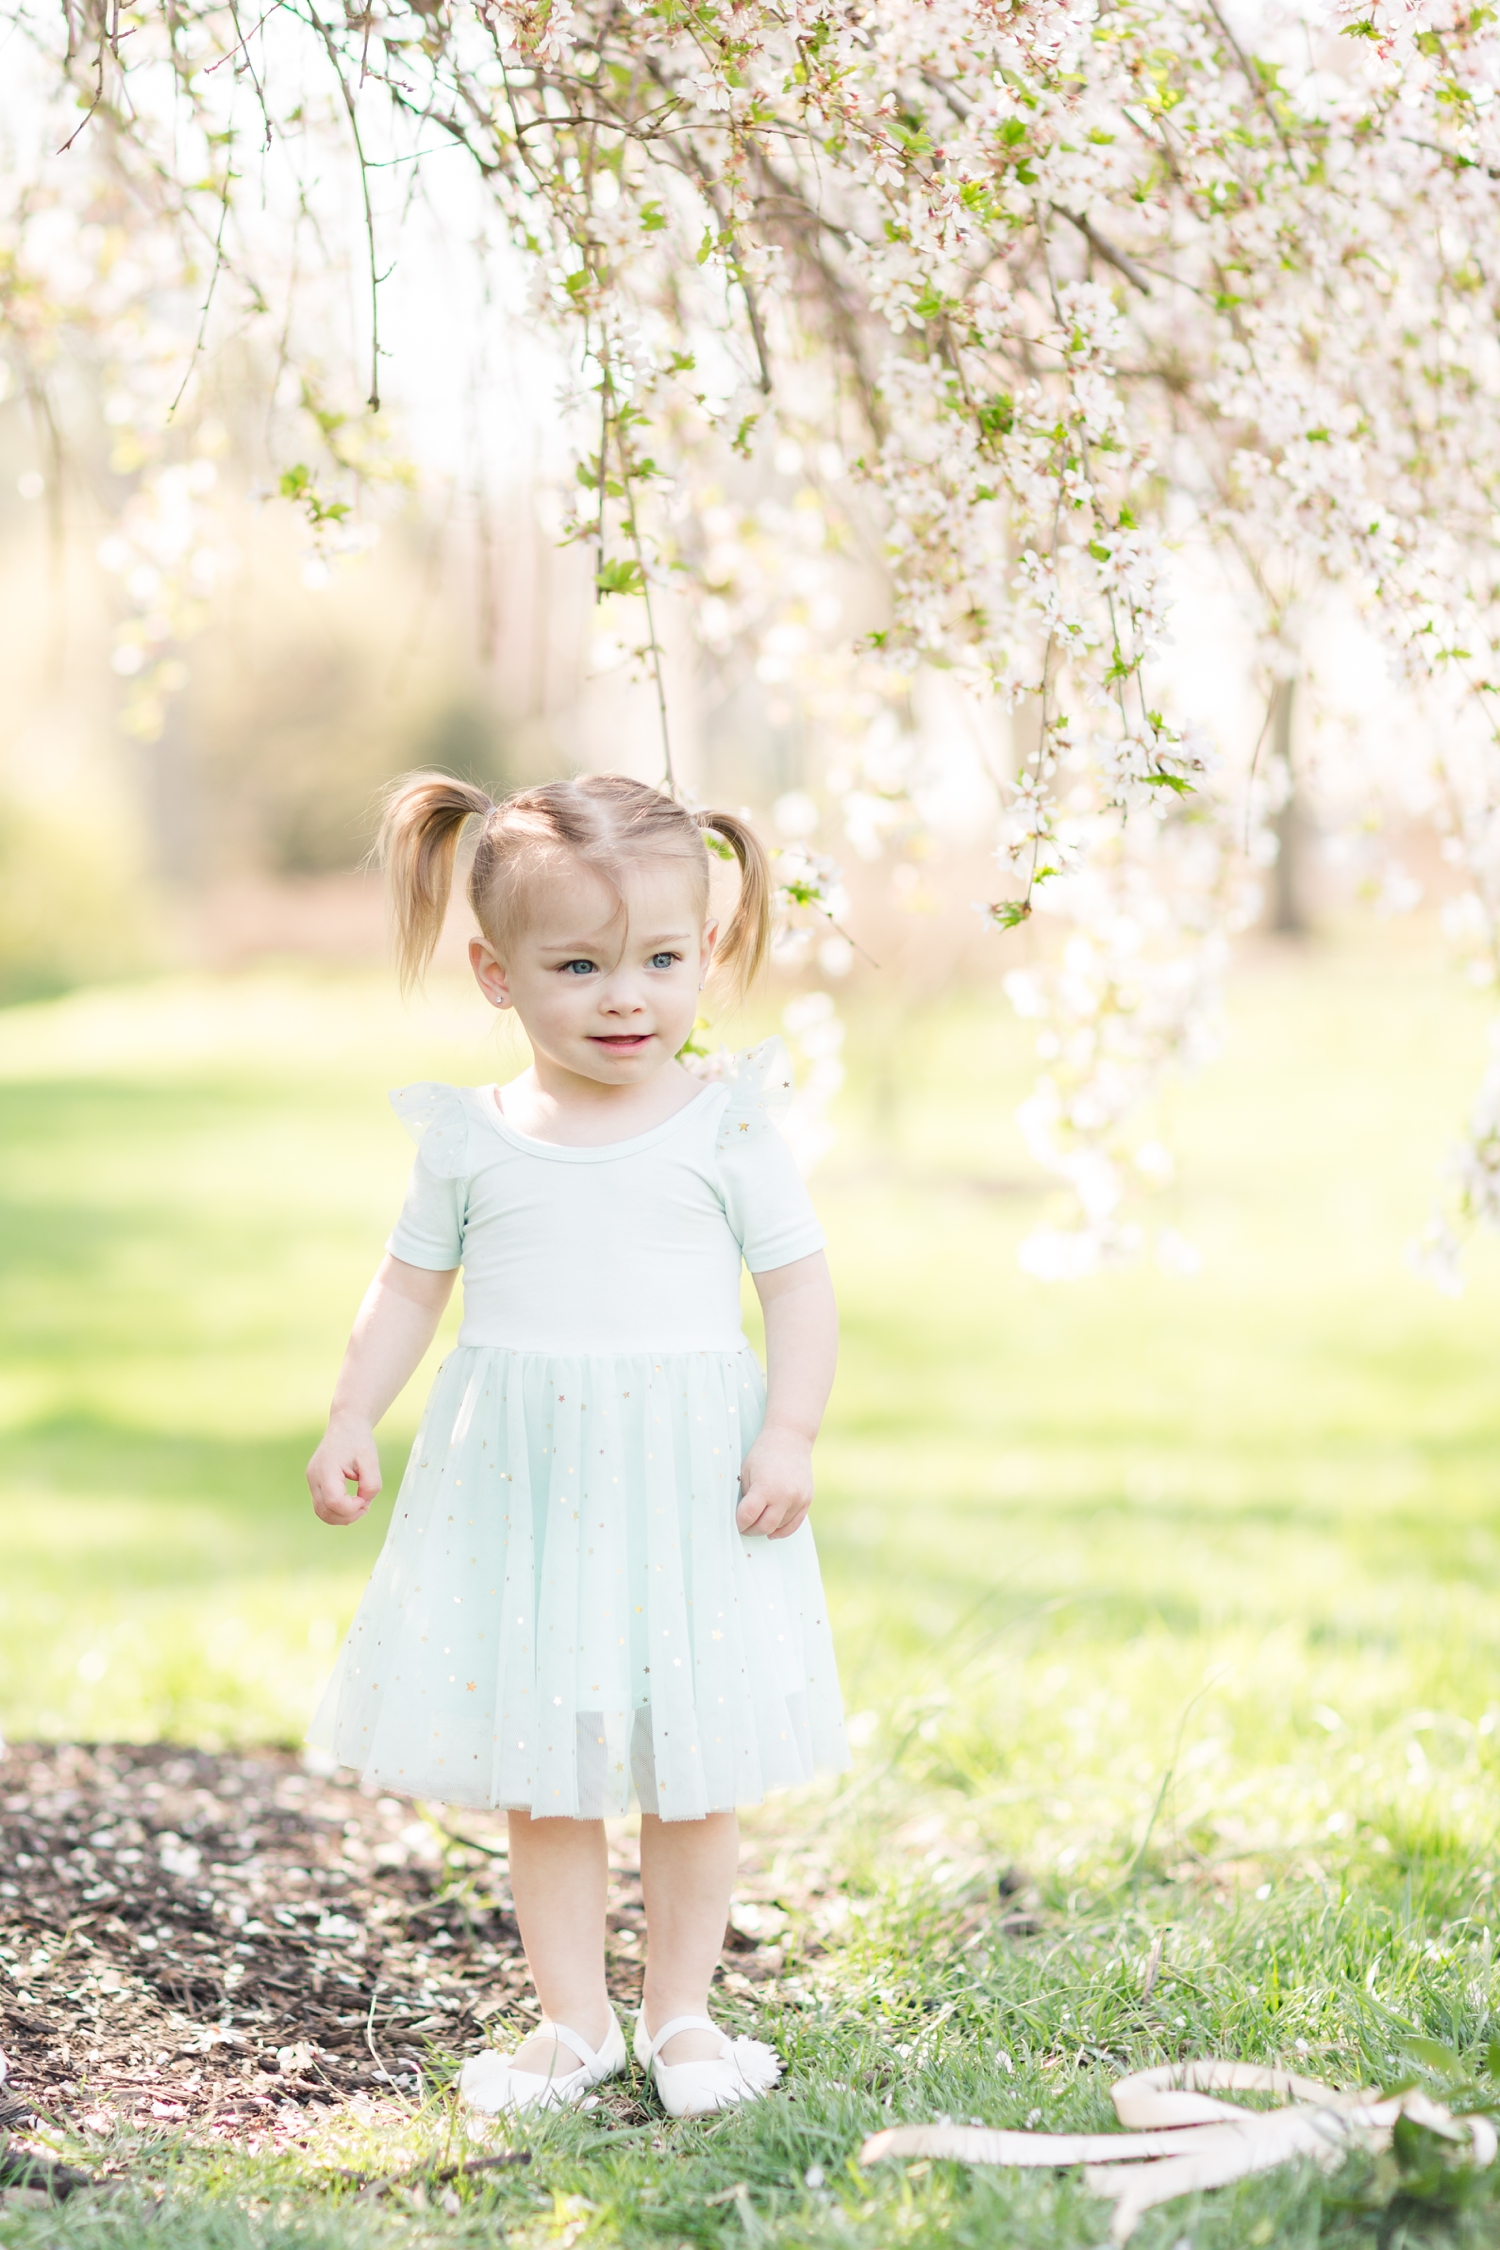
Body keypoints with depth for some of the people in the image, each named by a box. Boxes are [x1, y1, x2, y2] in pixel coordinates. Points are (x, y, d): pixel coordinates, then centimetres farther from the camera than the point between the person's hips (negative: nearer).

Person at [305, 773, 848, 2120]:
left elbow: (801, 1287, -1)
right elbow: (409, 1288, 11)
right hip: (521, 1483, 2)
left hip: (687, 1479, -2)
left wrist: (790, 1436, -11)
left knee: (693, 1767, 5)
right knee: (540, 1767, 6)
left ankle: (681, 2011, 20)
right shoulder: (472, 1141, 2)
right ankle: (574, 2021, 17)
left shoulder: (728, 1128, -3)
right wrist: (351, 1422, 3)